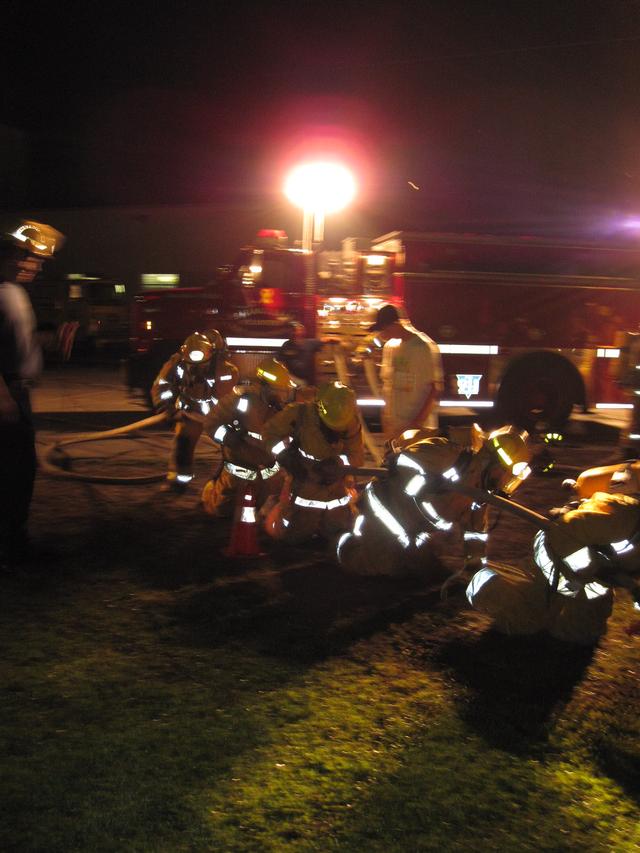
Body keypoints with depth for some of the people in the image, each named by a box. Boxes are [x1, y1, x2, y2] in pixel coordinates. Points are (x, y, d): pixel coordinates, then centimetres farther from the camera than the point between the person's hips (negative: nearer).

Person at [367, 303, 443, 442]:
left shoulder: (424, 347, -13)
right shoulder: (389, 346, 8)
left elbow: (436, 388, -13)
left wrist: (418, 423, -16)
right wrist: (385, 419, 10)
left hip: (418, 428, -7)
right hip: (393, 425, 7)